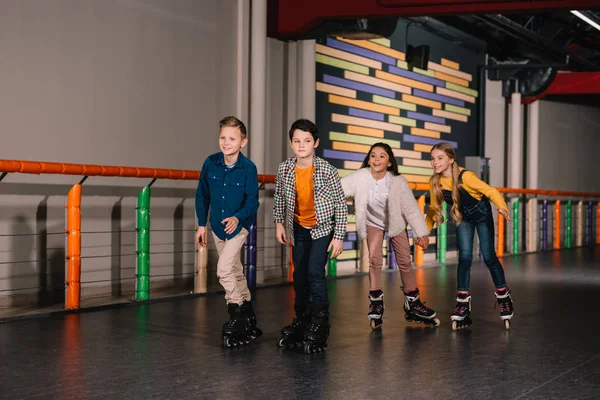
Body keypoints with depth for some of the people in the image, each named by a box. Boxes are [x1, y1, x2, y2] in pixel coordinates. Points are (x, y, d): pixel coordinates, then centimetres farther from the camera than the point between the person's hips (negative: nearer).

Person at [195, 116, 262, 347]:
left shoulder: (248, 168, -18)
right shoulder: (210, 163, -8)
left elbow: (252, 200, -16)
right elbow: (202, 195, 2)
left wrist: (238, 218, -33)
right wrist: (201, 224, 4)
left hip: (238, 226, -5)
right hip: (218, 226, 5)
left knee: (224, 269, -16)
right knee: (235, 271, 15)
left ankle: (237, 315, -1)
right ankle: (248, 317, 29)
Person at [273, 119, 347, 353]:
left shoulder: (327, 171, -21)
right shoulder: (284, 170, -11)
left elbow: (341, 205, -14)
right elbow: (279, 198, 8)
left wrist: (338, 237, -14)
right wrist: (279, 222, 6)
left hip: (323, 228, -4)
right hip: (299, 228, 4)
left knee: (315, 272, -17)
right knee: (299, 275, 10)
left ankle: (319, 326, -9)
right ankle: (302, 318, 28)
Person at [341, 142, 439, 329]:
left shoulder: (398, 181, -26)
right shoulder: (360, 177, -26)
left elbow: (411, 207, -18)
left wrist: (421, 233, -15)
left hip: (396, 223, 1)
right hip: (373, 223, 0)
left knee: (405, 262, 4)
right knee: (375, 259, -16)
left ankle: (412, 303, 20)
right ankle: (376, 303, -2)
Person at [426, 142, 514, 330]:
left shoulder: (465, 176, -32)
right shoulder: (434, 182, -17)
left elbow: (490, 191, -31)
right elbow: (434, 208, -3)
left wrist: (501, 207, -49)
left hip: (482, 215, -3)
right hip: (463, 218, 4)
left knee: (488, 257, -3)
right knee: (465, 257, -7)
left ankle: (504, 297, 17)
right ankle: (463, 303, -1)